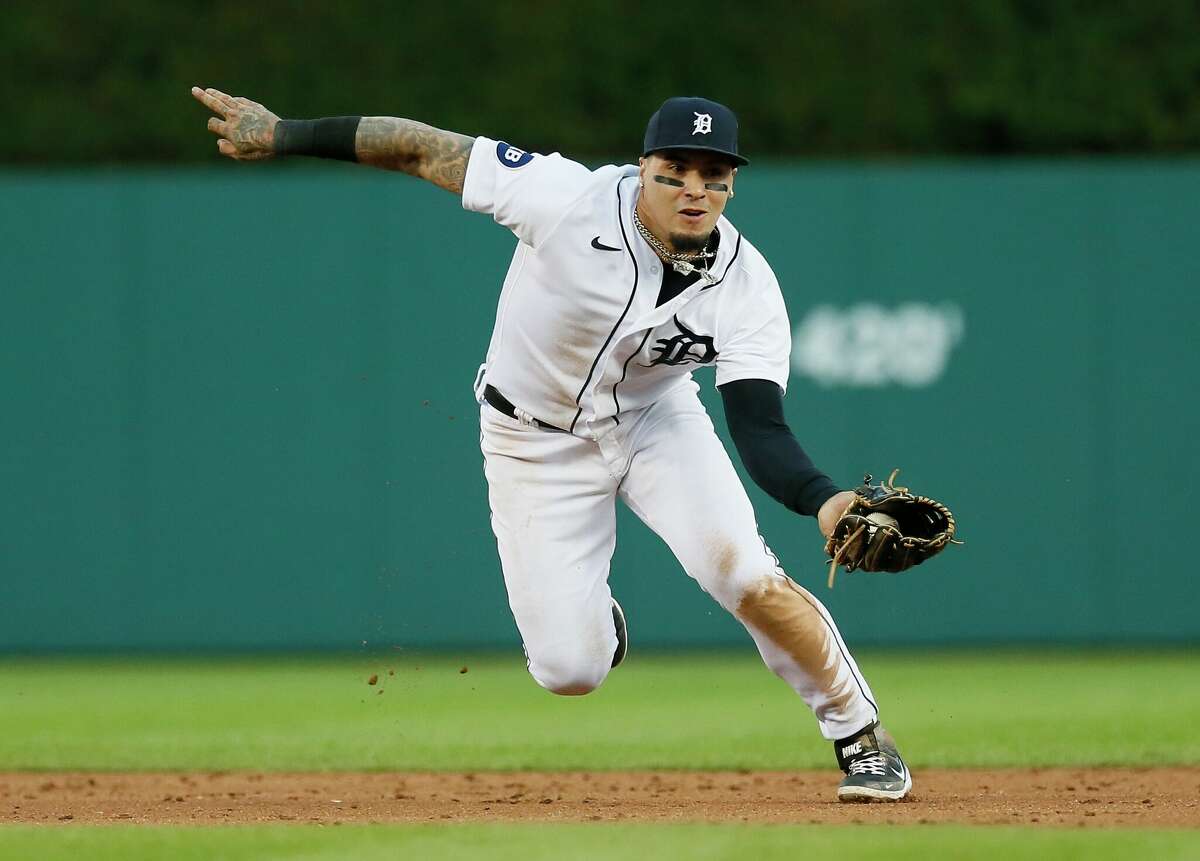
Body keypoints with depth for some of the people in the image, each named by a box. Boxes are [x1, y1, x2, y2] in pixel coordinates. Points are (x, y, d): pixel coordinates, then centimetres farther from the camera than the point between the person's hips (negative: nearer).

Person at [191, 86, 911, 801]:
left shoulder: (749, 290, -24)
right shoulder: (573, 202, -30)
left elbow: (760, 429, -30)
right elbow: (427, 150, -23)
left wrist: (825, 500, -51)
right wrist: (281, 135, -20)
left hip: (653, 420, 1)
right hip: (535, 439, -1)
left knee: (747, 579, -24)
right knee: (569, 670, -7)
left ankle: (863, 738, -1)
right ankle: (600, 623, 34)